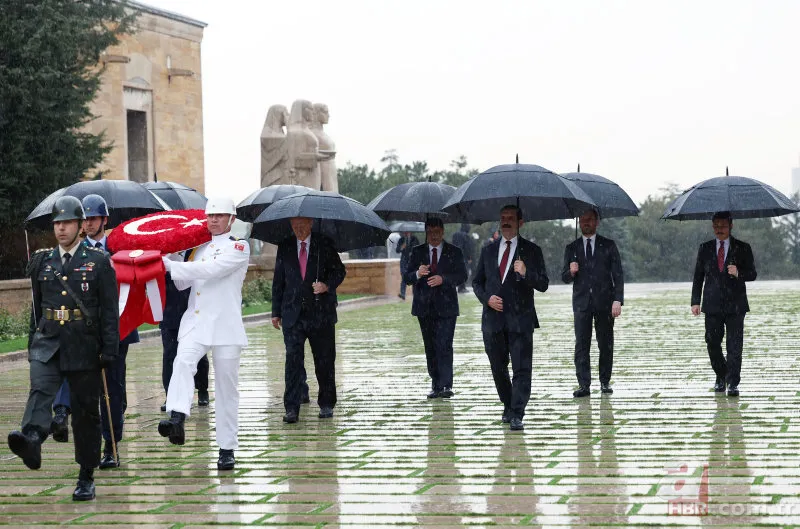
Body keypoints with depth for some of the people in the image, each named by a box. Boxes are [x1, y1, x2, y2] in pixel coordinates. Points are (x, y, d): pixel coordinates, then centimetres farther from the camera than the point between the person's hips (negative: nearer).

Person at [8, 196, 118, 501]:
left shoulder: (98, 262, 1)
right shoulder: (42, 262, 11)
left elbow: (110, 311, -2)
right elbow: (36, 308, 18)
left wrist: (109, 350, -8)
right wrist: (33, 345, 16)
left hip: (84, 348, -2)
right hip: (48, 345, 2)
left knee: (85, 411, 3)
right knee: (40, 391, -25)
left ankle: (86, 478, 12)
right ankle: (32, 438, -50)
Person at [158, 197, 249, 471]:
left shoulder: (239, 247, 0)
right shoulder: (200, 248, 19)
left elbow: (212, 269, -16)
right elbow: (183, 283, 22)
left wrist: (171, 265, -17)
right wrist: (169, 265, 4)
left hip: (225, 325, -4)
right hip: (195, 322, 4)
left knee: (227, 388, 1)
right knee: (183, 362, -26)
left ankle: (227, 449, 9)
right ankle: (176, 419, -44)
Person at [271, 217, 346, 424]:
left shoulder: (324, 244, 3)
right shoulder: (284, 247, 9)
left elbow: (339, 271, 5)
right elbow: (278, 280, 12)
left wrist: (327, 285, -16)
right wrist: (276, 312, 9)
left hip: (321, 313, -1)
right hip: (293, 314, 1)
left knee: (325, 360, 6)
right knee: (293, 359, -8)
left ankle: (326, 405, 20)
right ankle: (291, 409, -8)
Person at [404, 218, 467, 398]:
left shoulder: (454, 252, 5)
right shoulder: (417, 252, 11)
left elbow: (462, 276, -2)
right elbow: (407, 278, 5)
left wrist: (443, 279, -18)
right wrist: (418, 274, -17)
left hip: (446, 307, -3)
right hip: (425, 307, 3)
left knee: (444, 346, -13)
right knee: (430, 348, 7)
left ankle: (446, 386, -17)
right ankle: (436, 385, 13)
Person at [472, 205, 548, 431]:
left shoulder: (531, 251, 3)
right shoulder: (488, 251, 14)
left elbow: (543, 285, -2)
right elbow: (477, 282, 18)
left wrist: (526, 273, -21)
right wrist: (486, 298, -2)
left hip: (520, 319, -4)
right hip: (493, 319, 4)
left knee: (522, 369, -9)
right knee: (498, 368, 12)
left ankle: (517, 416, -9)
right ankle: (508, 406, 30)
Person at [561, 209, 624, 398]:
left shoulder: (608, 246, 8)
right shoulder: (571, 248, 13)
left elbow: (618, 275, 4)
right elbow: (565, 278, 12)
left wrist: (618, 300, -7)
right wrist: (571, 272, -12)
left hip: (604, 302, -1)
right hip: (581, 302, 1)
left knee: (606, 344, 2)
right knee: (581, 344, -6)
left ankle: (605, 382, 11)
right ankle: (583, 384, -8)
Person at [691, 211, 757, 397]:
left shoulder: (742, 248, 4)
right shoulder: (705, 249, 10)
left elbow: (752, 274, 3)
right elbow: (698, 276, 11)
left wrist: (738, 273, -19)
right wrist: (695, 301, 4)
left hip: (735, 305, -2)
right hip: (712, 305, 2)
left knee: (734, 345, -7)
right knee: (712, 343, 5)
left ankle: (733, 383, -4)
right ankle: (721, 377, 26)